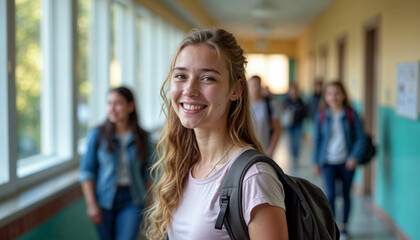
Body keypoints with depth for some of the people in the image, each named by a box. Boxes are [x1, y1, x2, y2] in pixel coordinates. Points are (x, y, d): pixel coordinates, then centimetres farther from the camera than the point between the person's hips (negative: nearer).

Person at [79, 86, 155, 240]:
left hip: (132, 200, 0)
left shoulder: (142, 138, 1)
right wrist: (91, 204, -8)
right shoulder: (98, 135, -3)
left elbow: (147, 173, 6)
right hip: (104, 200, 1)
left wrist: (149, 203, 5)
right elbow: (87, 171, -3)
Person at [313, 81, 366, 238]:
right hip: (329, 161, 0)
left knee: (346, 195, 11)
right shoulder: (321, 116, -1)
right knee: (331, 194, -9)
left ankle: (344, 227, 27)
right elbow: (317, 139, 6)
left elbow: (360, 137, -2)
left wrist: (354, 157, -13)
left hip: (347, 161, 0)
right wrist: (316, 162, 5)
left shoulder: (351, 115, -4)